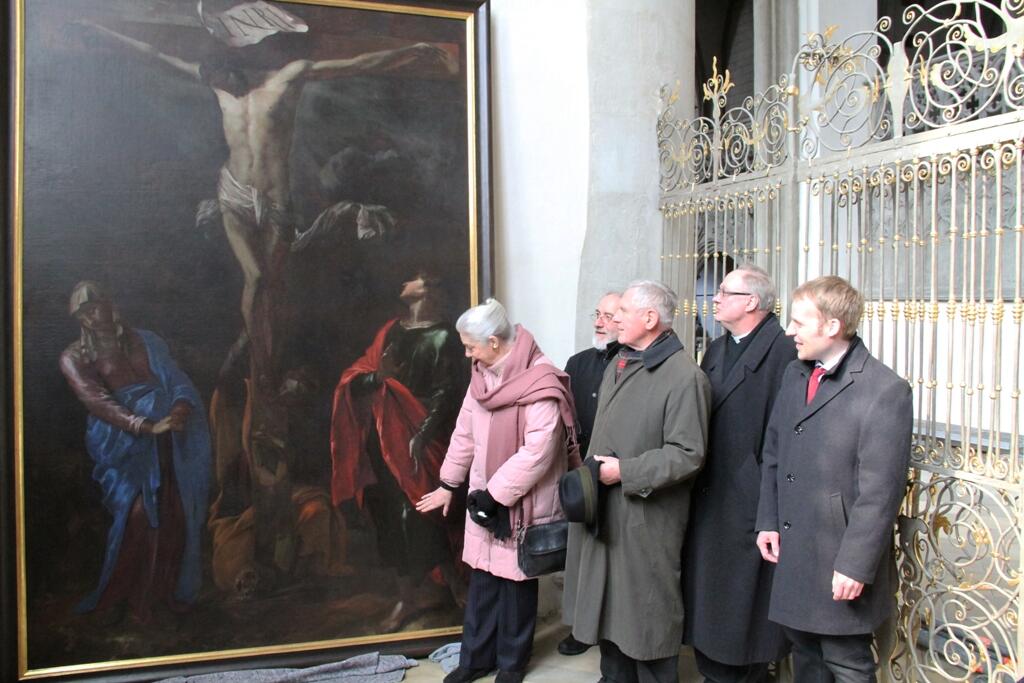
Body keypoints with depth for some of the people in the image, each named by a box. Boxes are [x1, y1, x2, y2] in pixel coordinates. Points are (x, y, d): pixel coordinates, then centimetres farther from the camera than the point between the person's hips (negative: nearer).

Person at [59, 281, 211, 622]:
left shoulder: (145, 341, 16)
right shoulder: (75, 358, 5)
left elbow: (177, 379, 6)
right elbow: (97, 401, -12)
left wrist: (182, 406, -18)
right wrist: (146, 426, -27)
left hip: (170, 437, 3)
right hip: (124, 441, -3)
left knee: (175, 515, 0)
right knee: (138, 513, -16)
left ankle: (166, 589, 19)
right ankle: (132, 597, 3)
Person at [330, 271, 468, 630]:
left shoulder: (443, 337, -4)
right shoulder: (391, 330, 13)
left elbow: (446, 393, -12)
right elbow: (356, 377, 7)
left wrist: (422, 435, -20)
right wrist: (379, 376, -14)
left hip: (418, 440, -6)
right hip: (384, 439, 6)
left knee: (421, 516, -3)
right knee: (392, 517, 10)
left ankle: (446, 587, 19)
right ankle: (406, 597, 23)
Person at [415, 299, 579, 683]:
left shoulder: (540, 386, -22)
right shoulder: (482, 375, 4)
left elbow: (537, 453, -25)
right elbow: (466, 433, 12)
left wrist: (495, 495, -18)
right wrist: (448, 484, 17)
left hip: (522, 504, -6)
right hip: (485, 497, 6)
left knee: (515, 583, 9)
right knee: (482, 580, 14)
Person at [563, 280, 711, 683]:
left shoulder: (685, 377, -17)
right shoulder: (618, 366, 11)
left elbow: (687, 454, -20)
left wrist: (624, 472, -19)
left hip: (646, 520, -8)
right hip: (603, 513, 8)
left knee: (647, 614, 7)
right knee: (606, 605, 19)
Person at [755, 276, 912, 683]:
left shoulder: (885, 390, -17)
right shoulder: (794, 375, 7)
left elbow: (881, 491, -18)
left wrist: (855, 565, -18)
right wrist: (768, 522, 7)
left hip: (840, 562, -6)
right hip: (791, 553, 7)